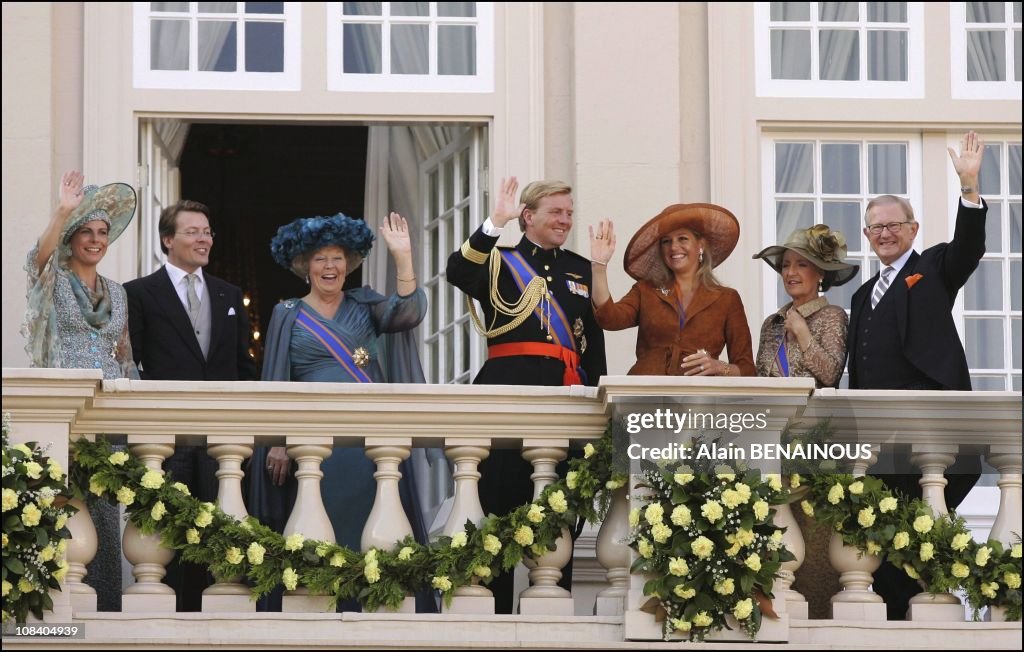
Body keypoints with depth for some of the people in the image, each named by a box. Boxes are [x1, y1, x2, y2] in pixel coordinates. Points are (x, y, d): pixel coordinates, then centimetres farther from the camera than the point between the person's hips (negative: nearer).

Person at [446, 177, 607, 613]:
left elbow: (595, 342, 18)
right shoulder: (499, 260, 8)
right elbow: (458, 273, -15)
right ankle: (493, 608, 0)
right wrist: (494, 225, -25)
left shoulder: (581, 270, 19)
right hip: (509, 390, -4)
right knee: (498, 498, -4)